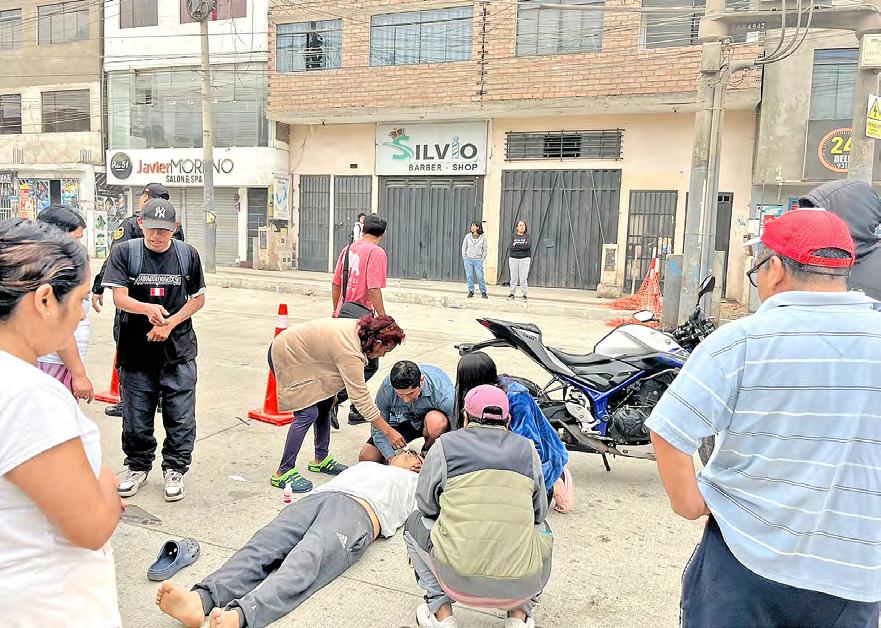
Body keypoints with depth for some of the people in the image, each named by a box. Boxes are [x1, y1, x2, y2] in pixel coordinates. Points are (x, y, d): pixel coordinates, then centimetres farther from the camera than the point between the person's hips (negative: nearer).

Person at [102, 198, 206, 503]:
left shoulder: (188, 254, 1)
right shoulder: (124, 252, -2)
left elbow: (198, 298, 6)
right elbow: (119, 297, -10)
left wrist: (170, 323, -8)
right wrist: (148, 308, -31)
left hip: (179, 351, 0)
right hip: (135, 350, 0)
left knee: (180, 417, 3)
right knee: (136, 417, 11)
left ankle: (174, 470, 23)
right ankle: (138, 467, 33)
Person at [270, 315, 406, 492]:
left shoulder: (358, 329, -8)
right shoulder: (350, 354, -32)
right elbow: (361, 399, -28)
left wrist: (331, 391, 11)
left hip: (299, 352, 10)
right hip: (285, 357, -10)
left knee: (325, 405, 9)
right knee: (308, 413, -13)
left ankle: (321, 459, 22)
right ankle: (283, 473, -5)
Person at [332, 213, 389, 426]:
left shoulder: (348, 248, 10)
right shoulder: (377, 252, -13)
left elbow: (336, 284, 15)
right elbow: (374, 289, -20)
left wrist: (336, 310, 25)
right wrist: (384, 319, -15)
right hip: (363, 316, -8)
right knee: (369, 366, 3)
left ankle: (356, 410, 24)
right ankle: (335, 399, -8)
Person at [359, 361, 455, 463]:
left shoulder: (444, 391, -37)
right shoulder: (386, 388, -29)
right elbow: (378, 427, -18)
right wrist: (392, 458, -28)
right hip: (402, 422, 2)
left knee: (436, 421, -39)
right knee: (366, 457, -12)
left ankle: (428, 449, -6)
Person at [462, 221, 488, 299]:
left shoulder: (483, 237, -1)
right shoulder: (468, 236, 2)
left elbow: (485, 249, 4)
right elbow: (464, 247, 8)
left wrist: (482, 259, -1)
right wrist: (464, 257, 2)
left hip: (478, 260, -2)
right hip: (468, 260, 2)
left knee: (480, 277, -2)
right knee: (469, 276, 2)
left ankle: (483, 292, 8)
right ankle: (471, 291, 12)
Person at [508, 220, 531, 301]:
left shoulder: (527, 236, 6)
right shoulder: (513, 236, 9)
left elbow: (528, 245, -12)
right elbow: (512, 247, -4)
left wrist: (516, 245, -8)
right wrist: (522, 246, -10)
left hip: (524, 259, -1)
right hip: (513, 258, 1)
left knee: (523, 279, -5)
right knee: (513, 278, 2)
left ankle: (525, 295, 2)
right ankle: (512, 294, 12)